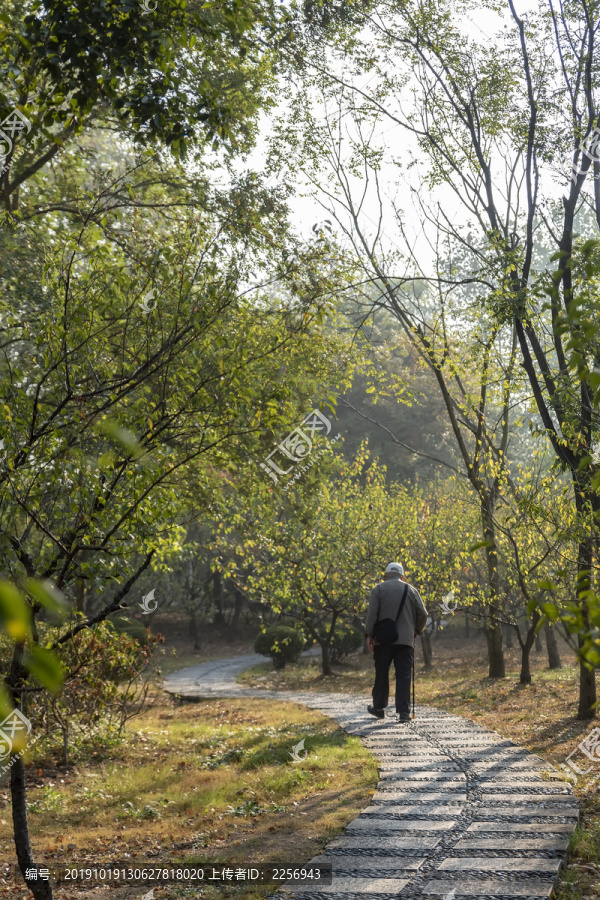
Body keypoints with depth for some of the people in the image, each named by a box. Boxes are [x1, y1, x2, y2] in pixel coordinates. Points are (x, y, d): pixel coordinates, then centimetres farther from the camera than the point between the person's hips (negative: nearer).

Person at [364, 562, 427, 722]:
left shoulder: (379, 589, 3)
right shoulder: (411, 590, 8)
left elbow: (372, 613, -7)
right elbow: (422, 614, 4)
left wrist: (369, 634, -5)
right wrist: (416, 630, 19)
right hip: (406, 640, 1)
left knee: (381, 674, 12)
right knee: (404, 676, 0)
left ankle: (378, 708, 21)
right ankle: (403, 712, -7)